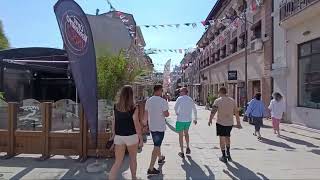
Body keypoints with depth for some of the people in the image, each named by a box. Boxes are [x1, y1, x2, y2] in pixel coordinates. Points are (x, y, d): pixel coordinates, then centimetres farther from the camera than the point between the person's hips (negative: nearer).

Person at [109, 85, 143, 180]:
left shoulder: (116, 107, -3)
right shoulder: (133, 109, -15)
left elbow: (114, 121, 3)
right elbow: (136, 125, -12)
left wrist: (113, 134, 15)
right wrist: (141, 138, -2)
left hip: (119, 137, 3)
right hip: (131, 137, -3)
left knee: (118, 162, 11)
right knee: (133, 159, 20)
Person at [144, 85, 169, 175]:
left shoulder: (148, 100, 2)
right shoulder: (163, 101, -17)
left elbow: (145, 114, 8)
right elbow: (166, 114, -18)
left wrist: (145, 124, 19)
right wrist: (167, 112, 5)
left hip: (151, 127, 7)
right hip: (160, 127, -7)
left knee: (157, 144, 26)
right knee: (156, 147, -1)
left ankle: (160, 158, 47)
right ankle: (151, 169, 2)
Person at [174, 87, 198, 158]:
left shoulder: (180, 98, -8)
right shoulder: (191, 99, 8)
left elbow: (175, 107, -22)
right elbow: (195, 110, 14)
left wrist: (177, 113, -2)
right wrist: (195, 119, 24)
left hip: (180, 120, -5)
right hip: (188, 120, 5)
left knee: (181, 135, 7)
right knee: (186, 133, 27)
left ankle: (182, 152, 12)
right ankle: (188, 148, 23)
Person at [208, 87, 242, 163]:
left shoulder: (217, 101, -11)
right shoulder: (232, 100, 1)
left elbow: (213, 112, -14)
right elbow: (236, 112, 4)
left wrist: (210, 120, -1)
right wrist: (238, 122, 11)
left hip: (220, 123, -4)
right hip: (230, 123, 4)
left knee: (222, 139, 7)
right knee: (227, 137, 24)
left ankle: (224, 156, 12)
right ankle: (228, 153, 29)